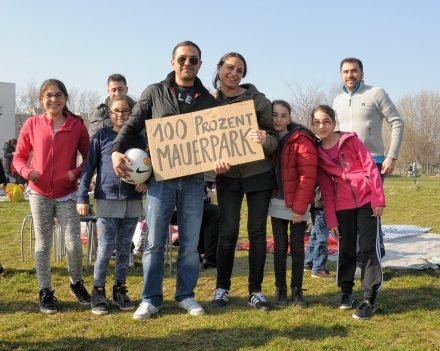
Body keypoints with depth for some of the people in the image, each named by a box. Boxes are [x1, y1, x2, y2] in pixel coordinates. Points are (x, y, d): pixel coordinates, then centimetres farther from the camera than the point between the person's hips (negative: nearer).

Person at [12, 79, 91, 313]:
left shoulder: (77, 125, 0)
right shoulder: (32, 124, 1)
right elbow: (18, 156, 7)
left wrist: (77, 172, -13)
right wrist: (26, 171, -13)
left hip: (67, 194, 0)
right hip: (39, 193, 1)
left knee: (73, 244, -5)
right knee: (43, 244, 7)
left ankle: (76, 283, 21)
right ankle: (45, 292, 19)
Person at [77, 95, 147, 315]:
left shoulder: (139, 138, 9)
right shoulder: (102, 136, 2)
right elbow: (89, 168, 1)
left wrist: (145, 181, -5)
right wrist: (82, 197, -4)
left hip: (132, 200, 3)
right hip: (107, 198, -3)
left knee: (124, 248, 9)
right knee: (105, 248, -3)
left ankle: (120, 290, 20)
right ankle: (98, 292, 9)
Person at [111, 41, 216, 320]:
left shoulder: (208, 100, 10)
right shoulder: (154, 93, 6)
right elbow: (132, 125, 7)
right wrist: (117, 150, -10)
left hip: (194, 180, 2)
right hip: (160, 178, -1)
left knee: (190, 243, 8)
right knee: (155, 242, 1)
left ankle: (186, 295, 21)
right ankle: (151, 299, 13)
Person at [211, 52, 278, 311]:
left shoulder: (258, 100, -4)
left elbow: (275, 138, -2)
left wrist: (265, 140, -26)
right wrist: (214, 159, -18)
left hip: (259, 173, 0)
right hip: (227, 176, 1)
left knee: (257, 232, 3)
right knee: (228, 232, -2)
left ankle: (256, 291, 14)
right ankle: (222, 288, 14)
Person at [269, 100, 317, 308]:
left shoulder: (301, 141, -13)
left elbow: (308, 176, -17)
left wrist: (299, 207, -18)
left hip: (298, 204, -4)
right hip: (277, 203, 4)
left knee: (297, 247, 4)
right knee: (280, 247, 7)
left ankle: (297, 291, 15)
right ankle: (280, 290, 16)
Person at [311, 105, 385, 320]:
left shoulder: (350, 140, -1)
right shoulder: (317, 153, 7)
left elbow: (370, 167, -3)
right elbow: (326, 190, 7)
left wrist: (378, 198, -9)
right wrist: (331, 220, 4)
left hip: (366, 200, -3)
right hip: (342, 206, 3)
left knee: (368, 248, -5)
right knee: (346, 249, 7)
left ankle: (369, 298, -1)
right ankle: (346, 291, 26)